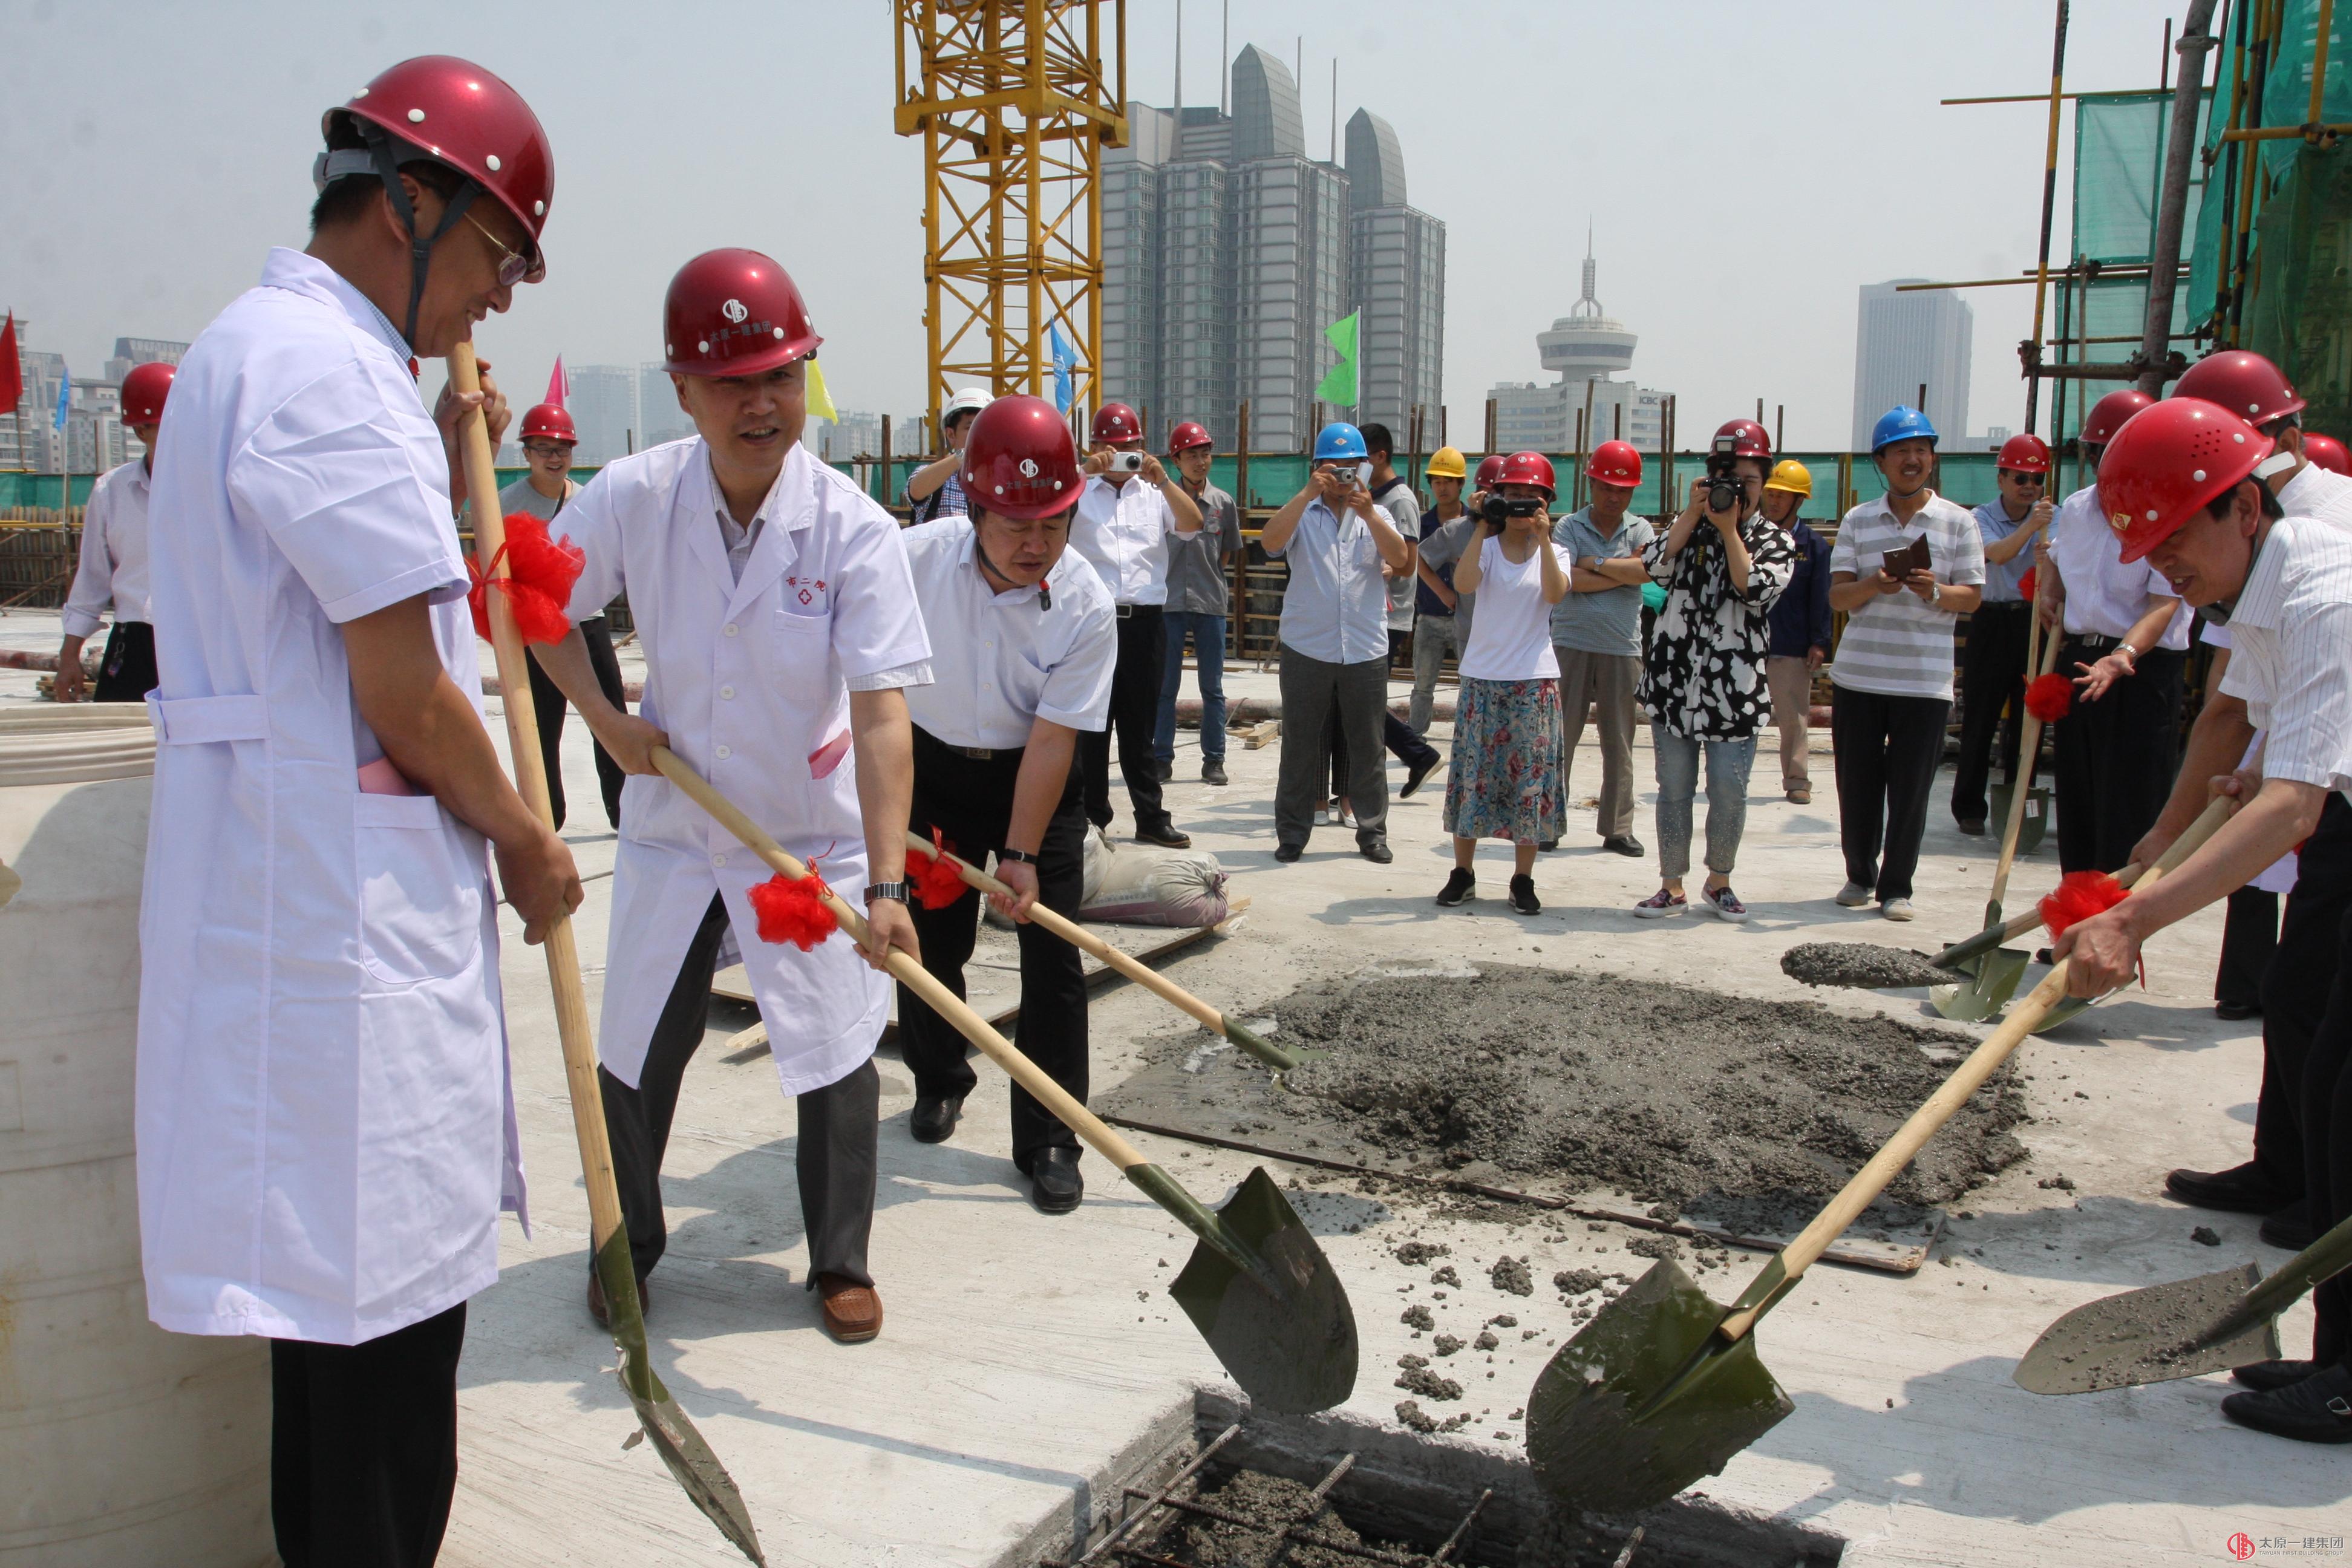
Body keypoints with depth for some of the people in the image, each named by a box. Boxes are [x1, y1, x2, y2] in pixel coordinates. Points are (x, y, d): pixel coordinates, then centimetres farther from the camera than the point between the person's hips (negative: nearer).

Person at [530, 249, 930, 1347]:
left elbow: (880, 720, -27)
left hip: (813, 834, -2)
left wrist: (885, 886, -34)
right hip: (671, 826, 2)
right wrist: (604, 720, -7)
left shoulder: (855, 532, -21)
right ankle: (626, 1248, 36)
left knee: (836, 1054, 5)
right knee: (635, 1053, 12)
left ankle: (841, 1262, 28)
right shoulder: (632, 498, -14)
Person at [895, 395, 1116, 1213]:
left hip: (1036, 777, -1)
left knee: (1052, 955, -5)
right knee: (928, 939, 9)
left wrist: (1021, 854, -20)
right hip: (931, 768, 2)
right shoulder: (913, 559, -20)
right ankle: (939, 1083, 36)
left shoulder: (1087, 606, -23)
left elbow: (1052, 739, -20)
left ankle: (1048, 1141, 7)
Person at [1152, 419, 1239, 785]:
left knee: (1212, 688, 7)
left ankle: (1214, 760, 15)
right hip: (1170, 603, -1)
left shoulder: (1223, 503, 3)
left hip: (1211, 604, 1)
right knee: (1165, 687, 3)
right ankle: (1161, 759, 12)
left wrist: (1210, 580, 8)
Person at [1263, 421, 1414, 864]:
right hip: (1306, 649, -1)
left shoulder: (1376, 515, 11)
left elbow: (1399, 557, -8)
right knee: (1301, 745, 5)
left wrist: (1369, 514, -23)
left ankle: (1372, 831, 16)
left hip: (1366, 652, 1)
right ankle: (1292, 831, 13)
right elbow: (1270, 542, -14)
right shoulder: (1302, 513, 6)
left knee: (1367, 746, 7)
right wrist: (1308, 493, -23)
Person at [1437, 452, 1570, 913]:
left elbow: (1556, 593, -15)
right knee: (1473, 771, 2)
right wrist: (1480, 529, -19)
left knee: (1530, 776, 1)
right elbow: (1465, 582, -18)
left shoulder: (1554, 552, 6)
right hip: (1482, 678, 0)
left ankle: (1523, 880, 9)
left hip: (1535, 681, 0)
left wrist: (1543, 539, -20)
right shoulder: (1487, 547, 4)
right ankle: (1462, 873, 13)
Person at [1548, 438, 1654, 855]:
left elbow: (1647, 569, -10)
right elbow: (1571, 581, -12)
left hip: (1623, 649, 2)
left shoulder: (1640, 529, 10)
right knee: (1559, 737, -2)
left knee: (1619, 743, 6)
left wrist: (1595, 563, -8)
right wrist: (1625, 572, -6)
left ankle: (1618, 829, 13)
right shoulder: (1569, 526, 4)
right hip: (1571, 644, -2)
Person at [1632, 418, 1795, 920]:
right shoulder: (1688, 526, 11)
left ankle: (1719, 882, 20)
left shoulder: (1774, 541, 6)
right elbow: (1655, 566, -8)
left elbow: (1757, 589, -13)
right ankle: (1671, 887, 14)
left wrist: (1730, 528, -9)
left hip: (1734, 688, -1)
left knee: (1729, 793, 0)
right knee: (1674, 788, 5)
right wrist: (1695, 513, -8)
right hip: (1674, 678, 1)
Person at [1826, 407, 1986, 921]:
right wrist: (1873, 585, -20)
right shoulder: (1858, 521, 8)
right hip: (1858, 676, 2)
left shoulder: (1958, 523, 4)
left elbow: (1972, 596, 1)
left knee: (1910, 791, 1)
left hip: (1925, 681, -1)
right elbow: (1837, 596, 1)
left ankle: (1895, 886, 14)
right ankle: (1859, 874, 25)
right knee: (1857, 785, 7)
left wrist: (1935, 592, -20)